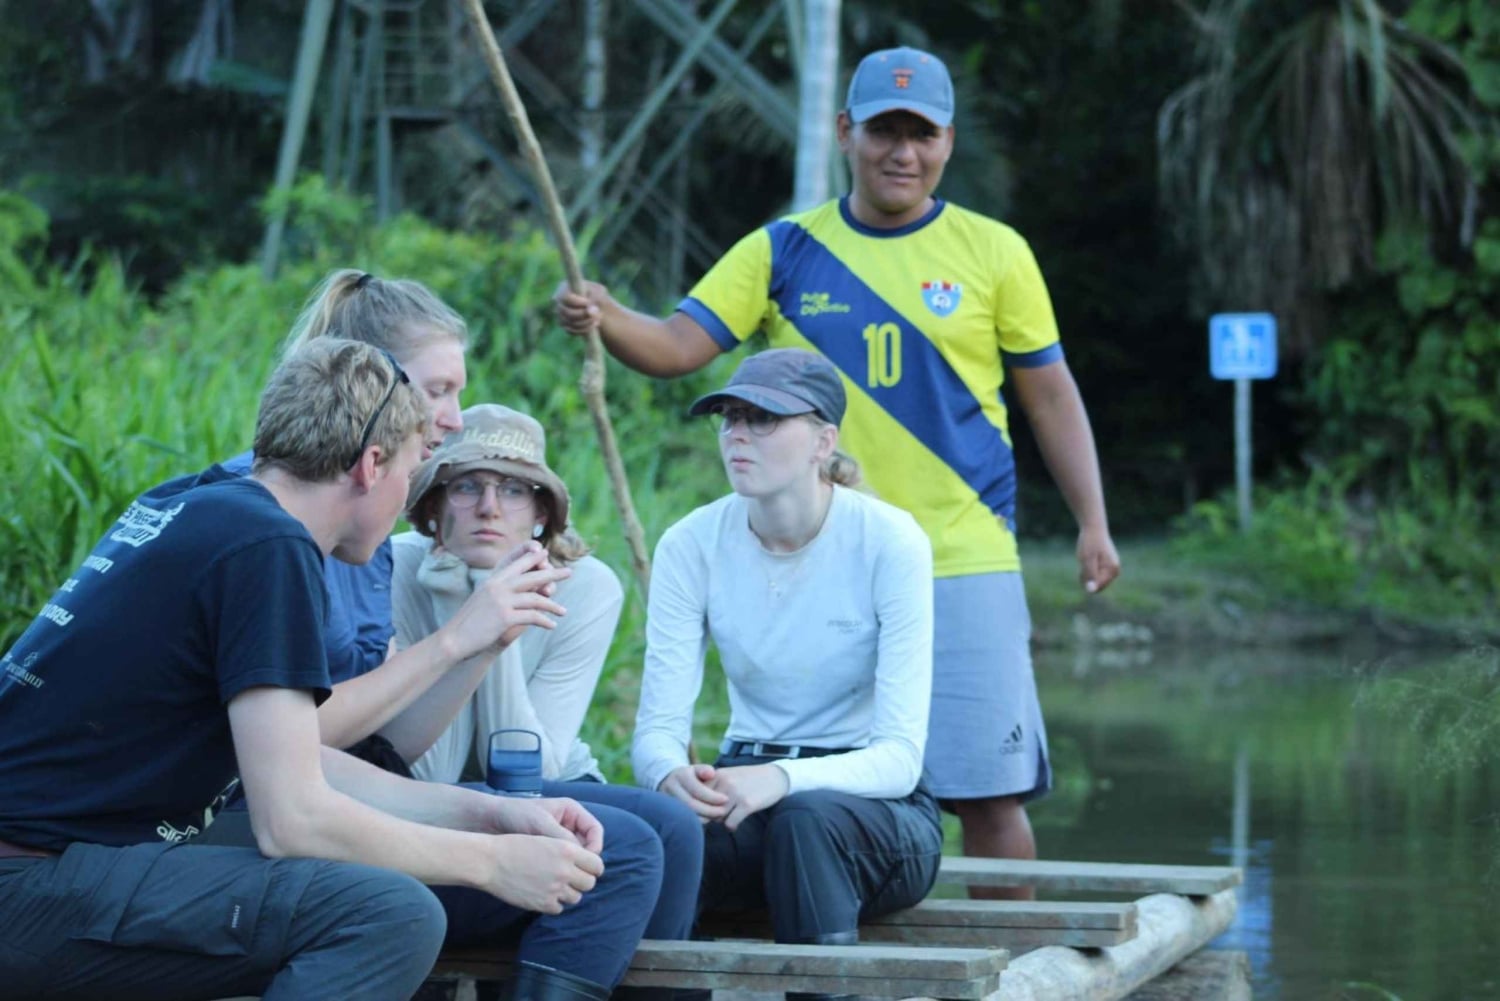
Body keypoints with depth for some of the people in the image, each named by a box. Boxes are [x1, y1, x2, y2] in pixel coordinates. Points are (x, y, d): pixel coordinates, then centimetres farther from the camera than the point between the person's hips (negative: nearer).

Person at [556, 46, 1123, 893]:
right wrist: (605, 318, -22)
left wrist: (1094, 524, 0)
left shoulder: (993, 252, 3)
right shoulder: (784, 251, 5)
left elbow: (1051, 395, 8)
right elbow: (677, 344, -1)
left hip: (963, 565, -1)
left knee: (988, 791, -1)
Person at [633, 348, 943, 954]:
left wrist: (783, 778, -37)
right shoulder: (691, 545, -3)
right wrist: (671, 774, -33)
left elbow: (900, 756, -19)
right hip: (745, 791, 2)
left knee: (807, 815, -37)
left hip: (880, 808, -2)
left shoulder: (888, 541, -13)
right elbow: (657, 727, -8)